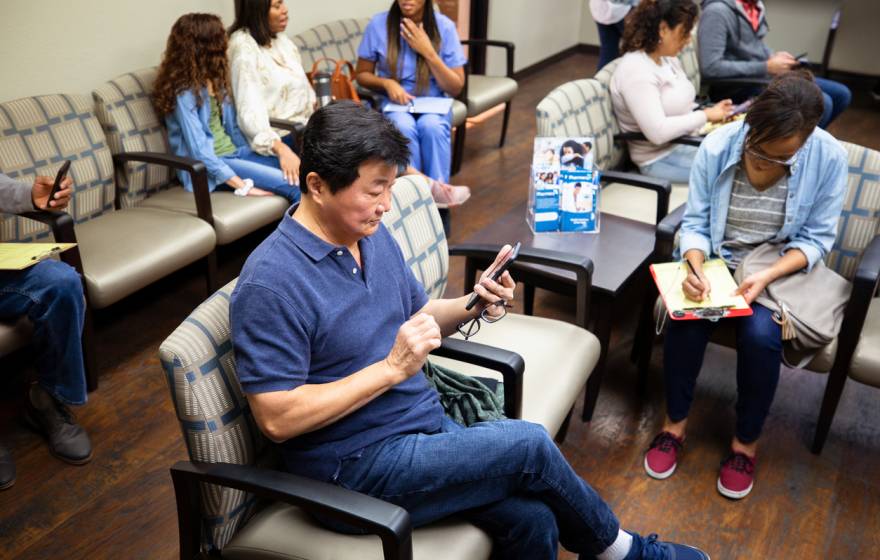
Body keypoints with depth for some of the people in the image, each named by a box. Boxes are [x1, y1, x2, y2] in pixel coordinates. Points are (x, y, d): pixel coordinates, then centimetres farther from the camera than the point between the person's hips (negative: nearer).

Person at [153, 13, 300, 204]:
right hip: (210, 166, -8)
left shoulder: (214, 78, 11)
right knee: (294, 186, -23)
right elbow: (199, 150, -21)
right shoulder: (184, 91, -15)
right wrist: (243, 186, -26)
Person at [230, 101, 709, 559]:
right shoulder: (271, 283, -20)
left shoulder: (373, 236, 4)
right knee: (528, 444, -16)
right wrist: (391, 368, -22)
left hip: (426, 426, 7)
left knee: (531, 519, -14)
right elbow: (276, 418, -21)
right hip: (357, 465, -6)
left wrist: (472, 305, -5)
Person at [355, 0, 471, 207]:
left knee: (432, 126, -34)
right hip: (395, 103, 0)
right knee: (404, 126, -34)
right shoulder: (378, 24, -6)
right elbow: (362, 75, 5)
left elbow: (455, 88, -6)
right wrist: (387, 83, -16)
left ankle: (436, 194, -26)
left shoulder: (444, 26, -7)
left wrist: (428, 52, -17)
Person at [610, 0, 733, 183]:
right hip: (662, 158, -9)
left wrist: (714, 113, -2)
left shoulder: (669, 59, 8)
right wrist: (706, 115, -18)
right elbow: (657, 132, -28)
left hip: (690, 140, 9)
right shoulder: (636, 71, -21)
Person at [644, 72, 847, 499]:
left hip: (781, 270, -1)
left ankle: (746, 443, -3)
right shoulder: (717, 146, -14)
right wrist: (695, 269, -28)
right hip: (716, 261, 1)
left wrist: (766, 277, -25)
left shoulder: (829, 158, -16)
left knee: (761, 334, -29)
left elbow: (816, 239, -8)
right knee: (685, 317, -28)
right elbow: (694, 223, -7)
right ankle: (674, 423, -3)